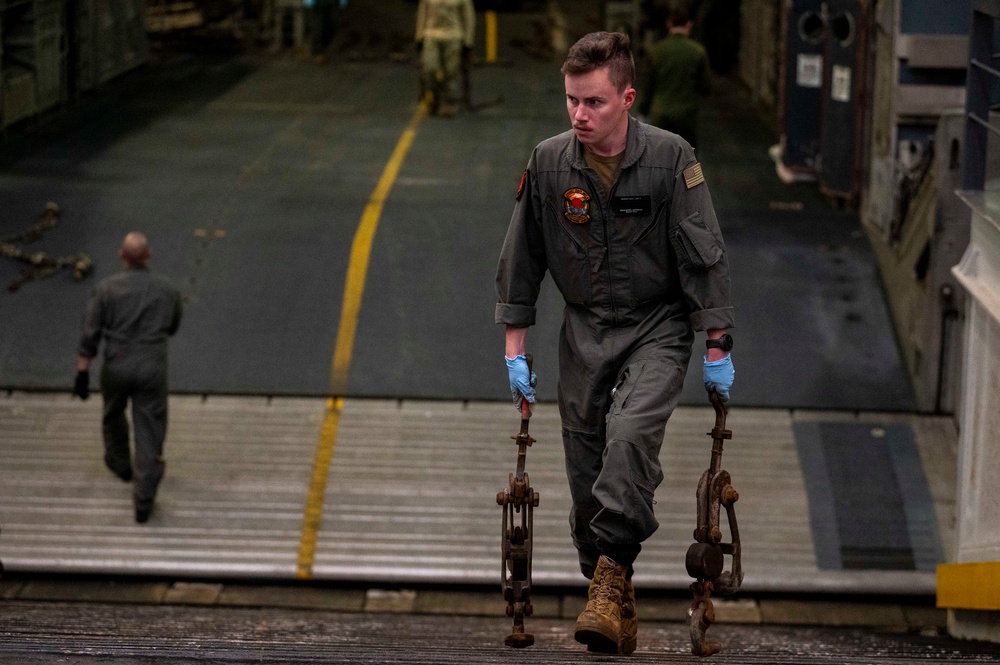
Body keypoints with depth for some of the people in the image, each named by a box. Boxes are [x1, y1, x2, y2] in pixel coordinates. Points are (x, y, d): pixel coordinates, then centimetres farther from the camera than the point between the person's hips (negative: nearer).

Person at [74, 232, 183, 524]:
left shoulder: (106, 289, -8)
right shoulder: (167, 290, -2)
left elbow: (90, 335, -7)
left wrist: (82, 372, -1)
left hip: (116, 367, 1)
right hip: (152, 369, -1)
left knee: (113, 415, 30)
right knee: (149, 433, 1)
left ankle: (119, 463, 53)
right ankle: (143, 500, -5)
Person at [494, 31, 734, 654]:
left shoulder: (670, 157, -13)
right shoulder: (548, 163, -4)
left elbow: (704, 256, -8)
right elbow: (521, 260, 6)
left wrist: (718, 348, -7)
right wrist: (515, 348, 7)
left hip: (658, 328, -3)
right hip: (584, 329, 3)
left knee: (631, 434, -28)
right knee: (587, 470, 2)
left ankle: (610, 574, -27)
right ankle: (616, 605, 13)